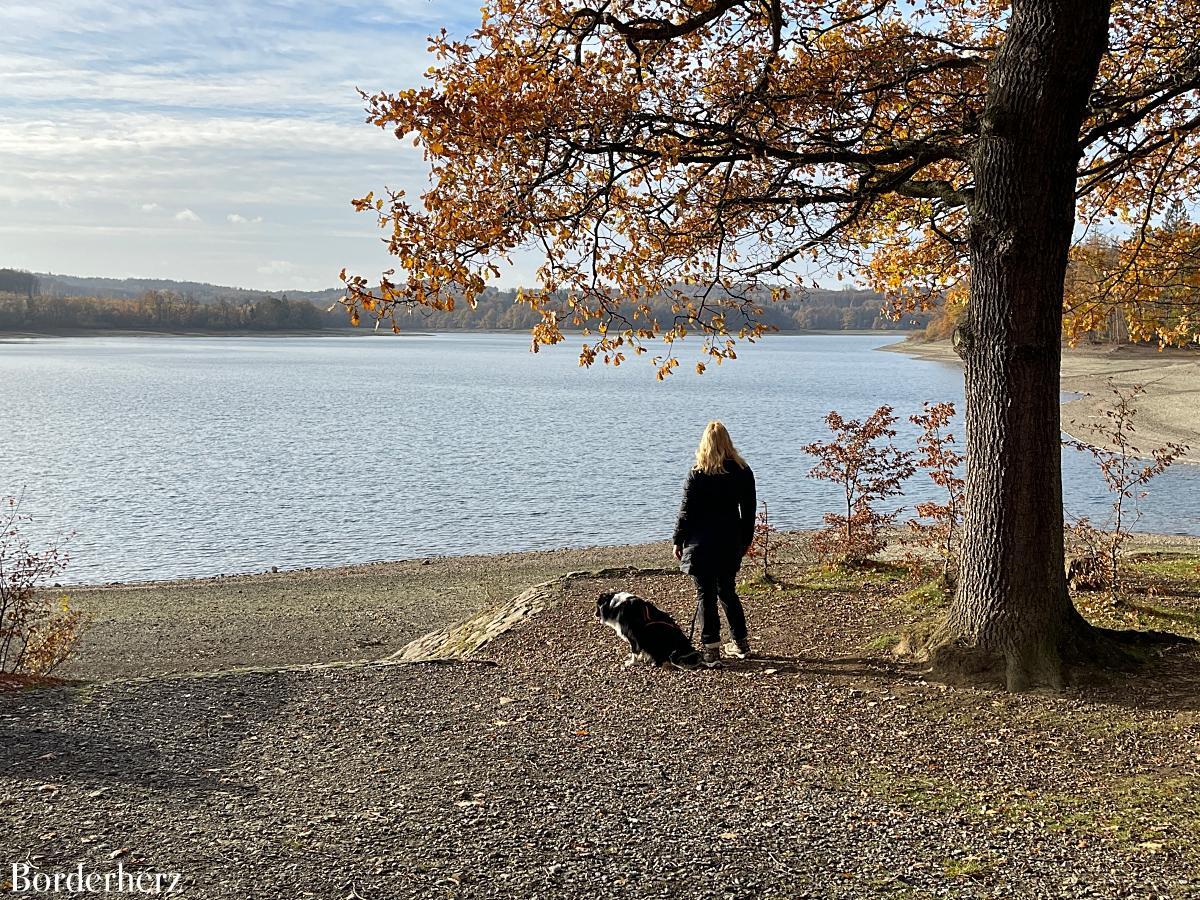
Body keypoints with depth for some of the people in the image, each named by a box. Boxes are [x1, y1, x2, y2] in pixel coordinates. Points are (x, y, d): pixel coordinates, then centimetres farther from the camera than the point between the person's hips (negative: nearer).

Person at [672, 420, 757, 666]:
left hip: (701, 542, -4)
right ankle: (741, 643, 24)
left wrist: (678, 541, 2)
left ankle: (711, 650, 0)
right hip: (731, 542, 4)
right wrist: (746, 540, 18)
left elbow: (686, 510, -8)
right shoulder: (743, 472, 1)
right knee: (727, 591, 18)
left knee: (705, 594, 1)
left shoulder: (697, 474, -11)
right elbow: (749, 510, 7)